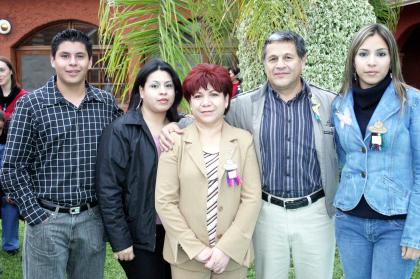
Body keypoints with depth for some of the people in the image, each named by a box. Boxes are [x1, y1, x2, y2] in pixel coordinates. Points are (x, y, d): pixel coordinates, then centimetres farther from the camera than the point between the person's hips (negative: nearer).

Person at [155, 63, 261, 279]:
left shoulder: (243, 140, 1)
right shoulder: (175, 142, -3)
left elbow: (252, 198, -3)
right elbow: (165, 201, -6)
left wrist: (227, 248, -11)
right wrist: (196, 248, -11)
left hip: (233, 254, 1)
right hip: (186, 256, -1)